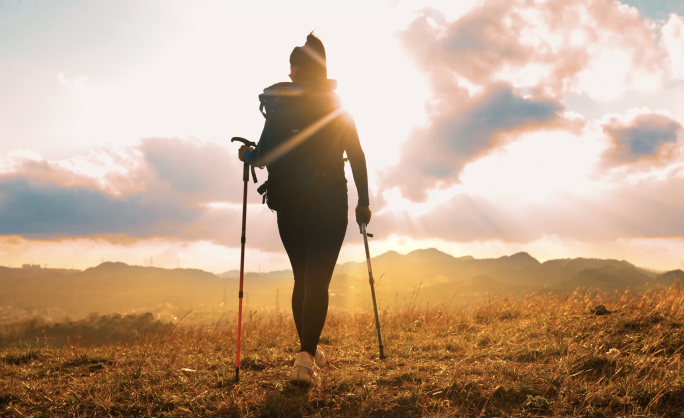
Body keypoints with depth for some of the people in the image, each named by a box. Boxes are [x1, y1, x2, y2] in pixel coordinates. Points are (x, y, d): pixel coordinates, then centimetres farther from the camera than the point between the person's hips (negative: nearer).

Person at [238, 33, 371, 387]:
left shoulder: (279, 106, 1)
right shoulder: (339, 108, 5)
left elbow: (265, 156, -6)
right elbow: (357, 157, 2)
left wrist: (246, 154, 16)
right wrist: (363, 201, 7)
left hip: (289, 204, 1)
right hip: (330, 204, -1)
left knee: (303, 278, 14)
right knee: (318, 281, -6)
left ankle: (308, 351, 22)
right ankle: (305, 358, -18)